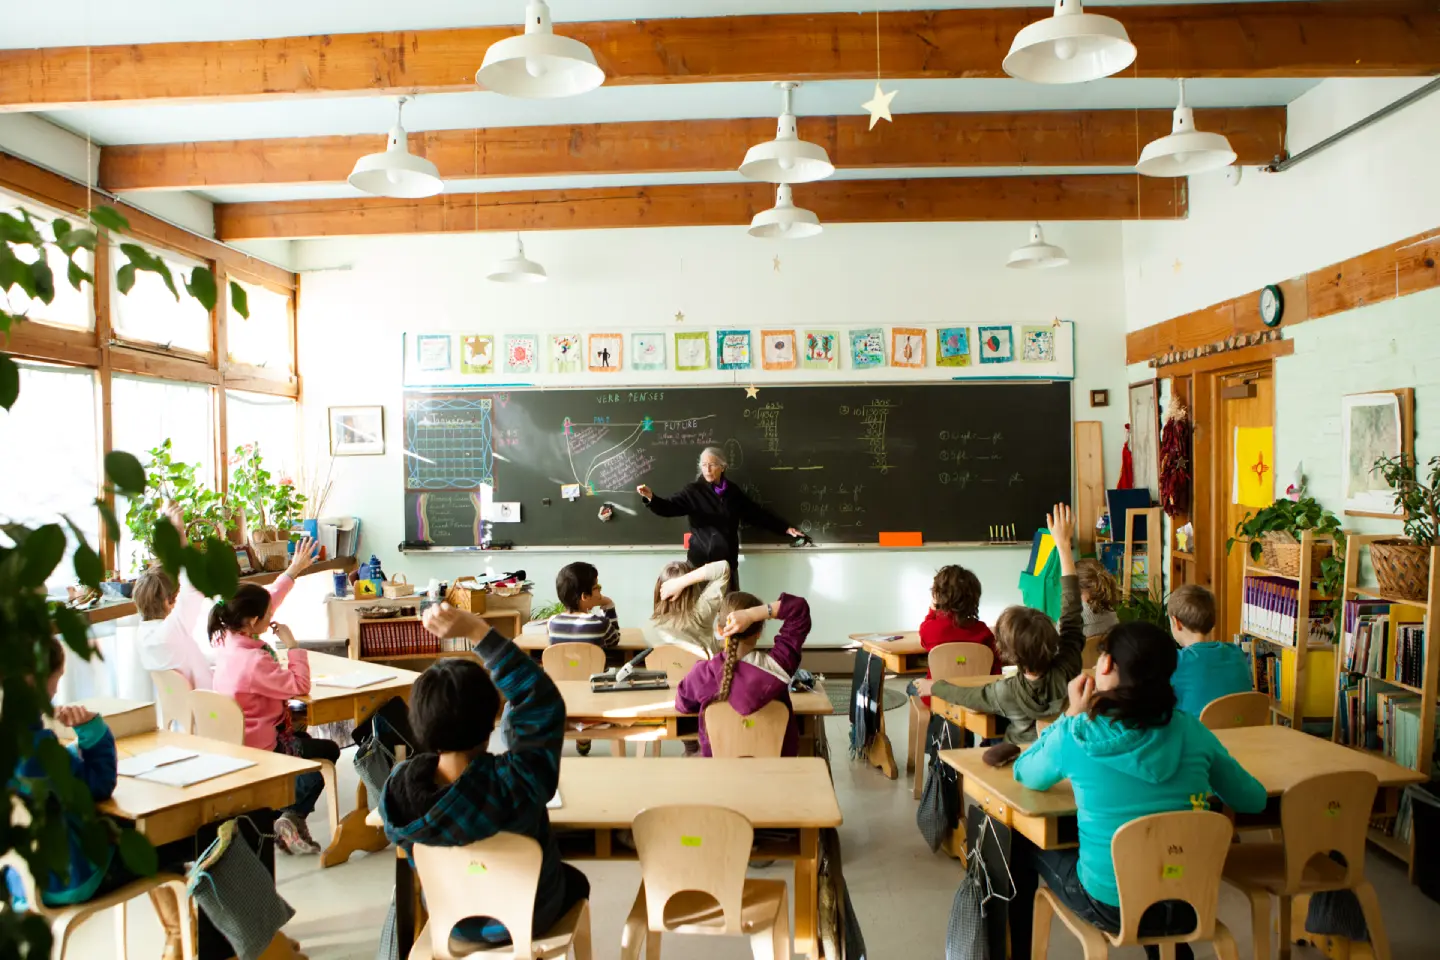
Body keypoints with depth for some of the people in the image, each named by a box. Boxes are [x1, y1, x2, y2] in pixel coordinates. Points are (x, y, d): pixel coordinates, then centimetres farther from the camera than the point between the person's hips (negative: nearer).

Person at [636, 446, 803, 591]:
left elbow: (757, 513, 15)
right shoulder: (693, 491, -5)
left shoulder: (733, 491, 6)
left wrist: (785, 528, 15)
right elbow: (670, 507, -19)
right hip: (701, 561, -4)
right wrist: (651, 497, -40)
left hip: (728, 561, 4)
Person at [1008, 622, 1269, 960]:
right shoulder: (1190, 730, -7)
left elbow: (1023, 774, 4)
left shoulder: (1075, 735, -15)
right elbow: (1254, 799, 5)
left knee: (1026, 844, 24)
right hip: (1189, 904, 4)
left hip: (1112, 908, -3)